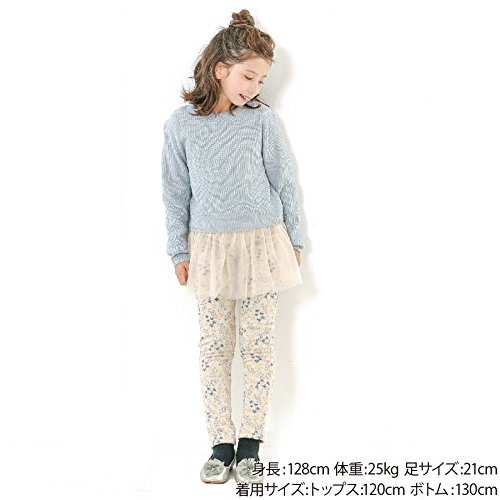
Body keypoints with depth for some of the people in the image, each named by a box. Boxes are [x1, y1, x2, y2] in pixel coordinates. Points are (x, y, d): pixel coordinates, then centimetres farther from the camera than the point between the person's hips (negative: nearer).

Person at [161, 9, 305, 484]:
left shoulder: (262, 118, -3)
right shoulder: (181, 123, -2)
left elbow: (283, 182, 4)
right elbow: (176, 192, 3)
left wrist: (293, 241, 7)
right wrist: (180, 252, 4)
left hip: (262, 241, 0)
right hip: (209, 246, 1)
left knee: (258, 344, 3)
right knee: (214, 347, 4)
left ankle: (250, 444, 14)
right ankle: (222, 443, 15)